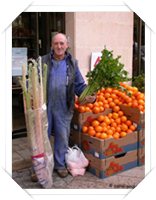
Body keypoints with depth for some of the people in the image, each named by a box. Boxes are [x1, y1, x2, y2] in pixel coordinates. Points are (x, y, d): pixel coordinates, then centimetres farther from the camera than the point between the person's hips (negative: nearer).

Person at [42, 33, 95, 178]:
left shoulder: (72, 63, 7)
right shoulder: (43, 61, 2)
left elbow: (79, 84, 8)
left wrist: (87, 95, -10)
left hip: (63, 108, 1)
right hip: (44, 106, -1)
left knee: (62, 137, 11)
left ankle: (60, 164, 29)